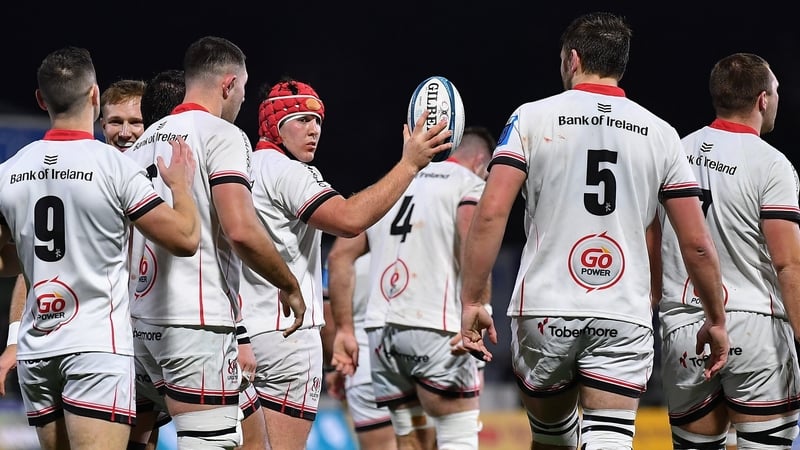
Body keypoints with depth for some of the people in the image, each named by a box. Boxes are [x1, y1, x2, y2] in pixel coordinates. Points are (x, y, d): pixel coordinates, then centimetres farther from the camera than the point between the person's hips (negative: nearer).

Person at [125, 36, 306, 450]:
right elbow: (241, 230, -18)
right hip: (197, 321, -8)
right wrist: (290, 286, -5)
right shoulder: (222, 135, -7)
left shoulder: (144, 141, 17)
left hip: (144, 319, 8)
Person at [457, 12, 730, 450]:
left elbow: (491, 213, -8)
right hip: (625, 317, 0)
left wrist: (470, 302, -4)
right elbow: (697, 244, 5)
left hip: (544, 313, 0)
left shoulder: (532, 118, 2)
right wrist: (716, 320, 17)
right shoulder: (660, 134, 7)